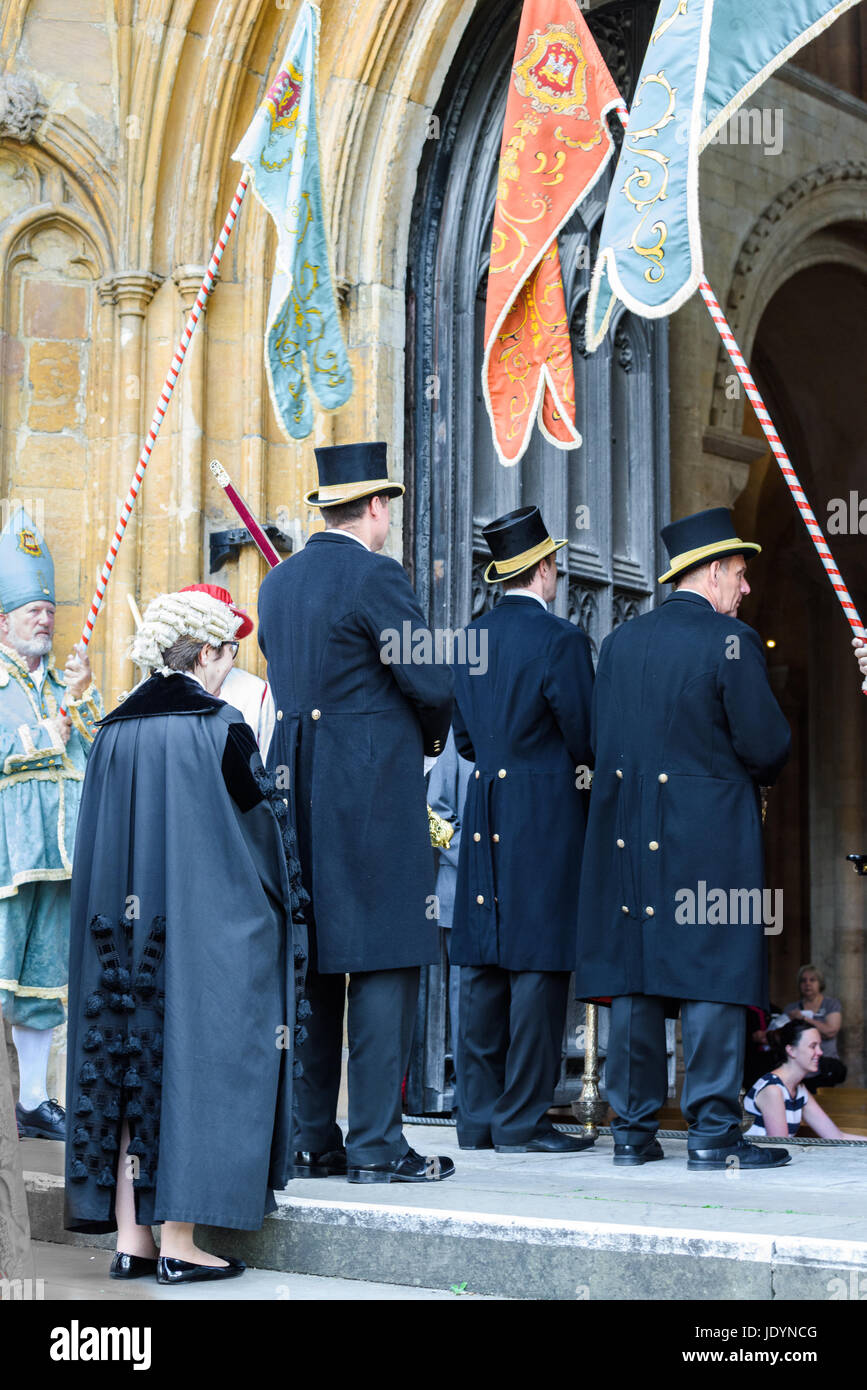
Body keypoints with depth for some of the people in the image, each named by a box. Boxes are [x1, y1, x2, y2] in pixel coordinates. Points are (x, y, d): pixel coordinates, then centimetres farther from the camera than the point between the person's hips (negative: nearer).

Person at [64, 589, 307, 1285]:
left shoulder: (114, 733, 6)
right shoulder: (220, 729, -11)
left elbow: (99, 849, 11)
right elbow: (267, 827, -4)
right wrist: (288, 911, 10)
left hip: (126, 932, 6)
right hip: (208, 932, -6)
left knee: (131, 1067, 10)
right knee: (195, 1069, 0)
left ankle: (130, 1238, 12)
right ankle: (177, 1242, 0)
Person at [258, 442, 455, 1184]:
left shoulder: (279, 581, 12)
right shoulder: (376, 577, -10)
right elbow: (432, 682, -13)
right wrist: (431, 733, 9)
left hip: (298, 787, 8)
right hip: (375, 793, -8)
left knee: (311, 965, 10)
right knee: (386, 963, -3)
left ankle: (310, 1140, 14)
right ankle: (376, 1144, -3)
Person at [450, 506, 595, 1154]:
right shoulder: (560, 639, -10)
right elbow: (586, 735, -8)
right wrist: (585, 777, 11)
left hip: (483, 820, 7)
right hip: (546, 817, -7)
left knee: (483, 968, 8)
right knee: (539, 967, -4)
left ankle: (479, 1117, 12)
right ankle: (522, 1120, -2)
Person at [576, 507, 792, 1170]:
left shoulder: (620, 641, 8)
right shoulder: (731, 640, -9)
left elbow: (601, 737, 12)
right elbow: (767, 746, -9)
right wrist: (756, 771, 11)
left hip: (627, 834, 6)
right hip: (711, 832, -5)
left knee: (633, 983, 8)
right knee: (714, 980, -1)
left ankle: (633, 1132, 13)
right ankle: (713, 1134, -1)